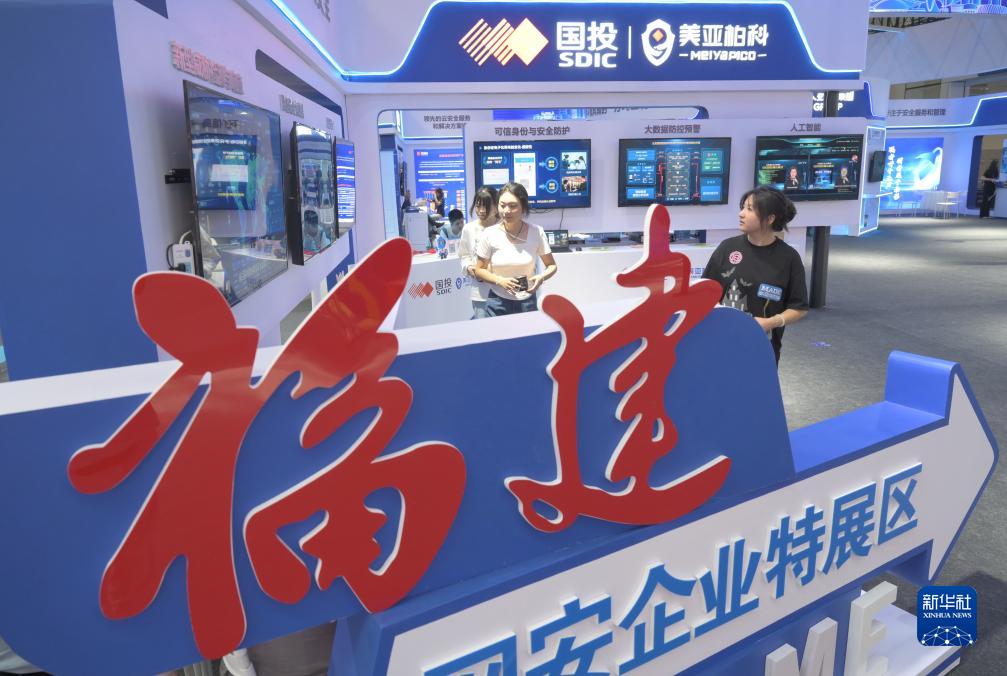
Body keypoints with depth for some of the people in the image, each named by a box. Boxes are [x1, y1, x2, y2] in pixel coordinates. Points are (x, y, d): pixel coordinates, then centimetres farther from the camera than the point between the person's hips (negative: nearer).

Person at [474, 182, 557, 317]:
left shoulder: (536, 232, -9)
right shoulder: (489, 234, -9)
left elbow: (551, 266, 2)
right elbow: (479, 270, 2)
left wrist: (541, 277, -18)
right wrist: (500, 280, -16)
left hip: (527, 302, 0)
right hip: (497, 304, 0)